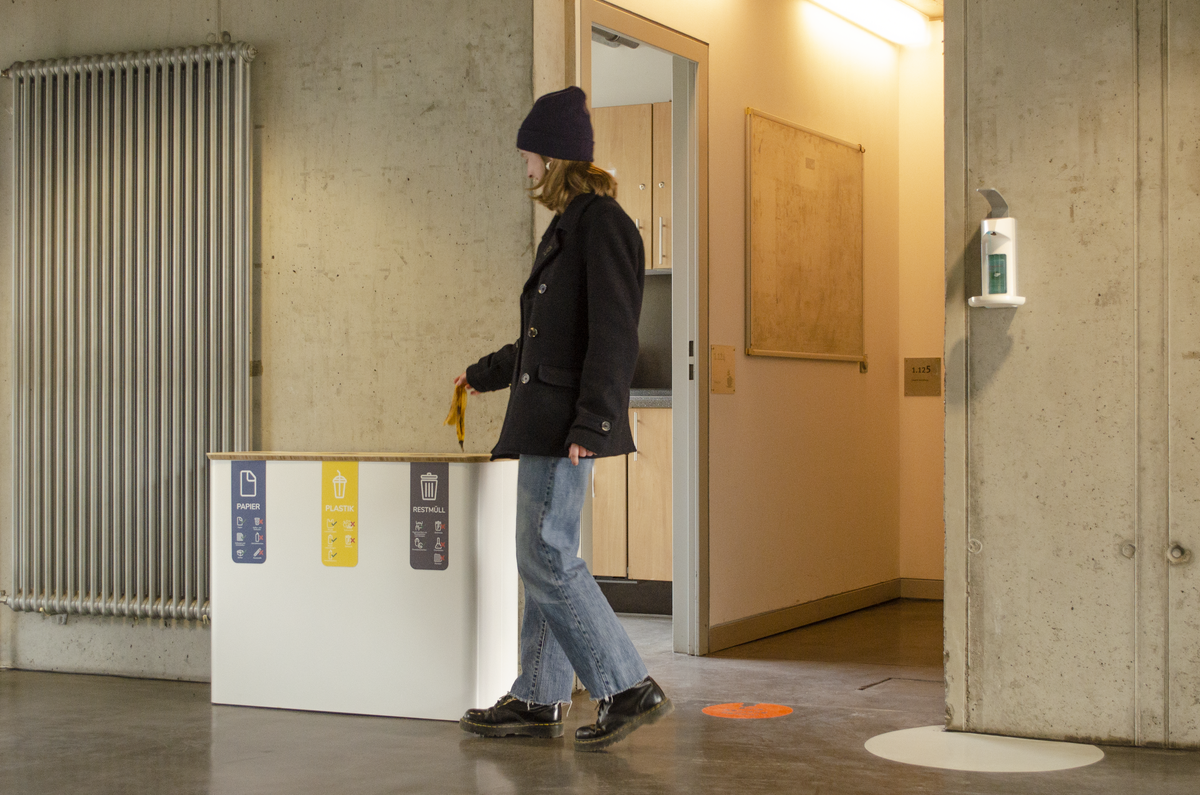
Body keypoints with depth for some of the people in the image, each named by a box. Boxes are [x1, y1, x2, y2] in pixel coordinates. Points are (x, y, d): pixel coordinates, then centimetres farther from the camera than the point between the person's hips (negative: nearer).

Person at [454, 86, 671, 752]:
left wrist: (589, 424, -23)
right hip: (545, 424, 10)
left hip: (568, 422, -10)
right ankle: (538, 700, 17)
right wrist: (484, 374, 41)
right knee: (544, 560, 11)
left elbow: (614, 335, -18)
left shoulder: (601, 222, -10)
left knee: (548, 559, -11)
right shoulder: (568, 225, 20)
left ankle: (629, 689, -5)